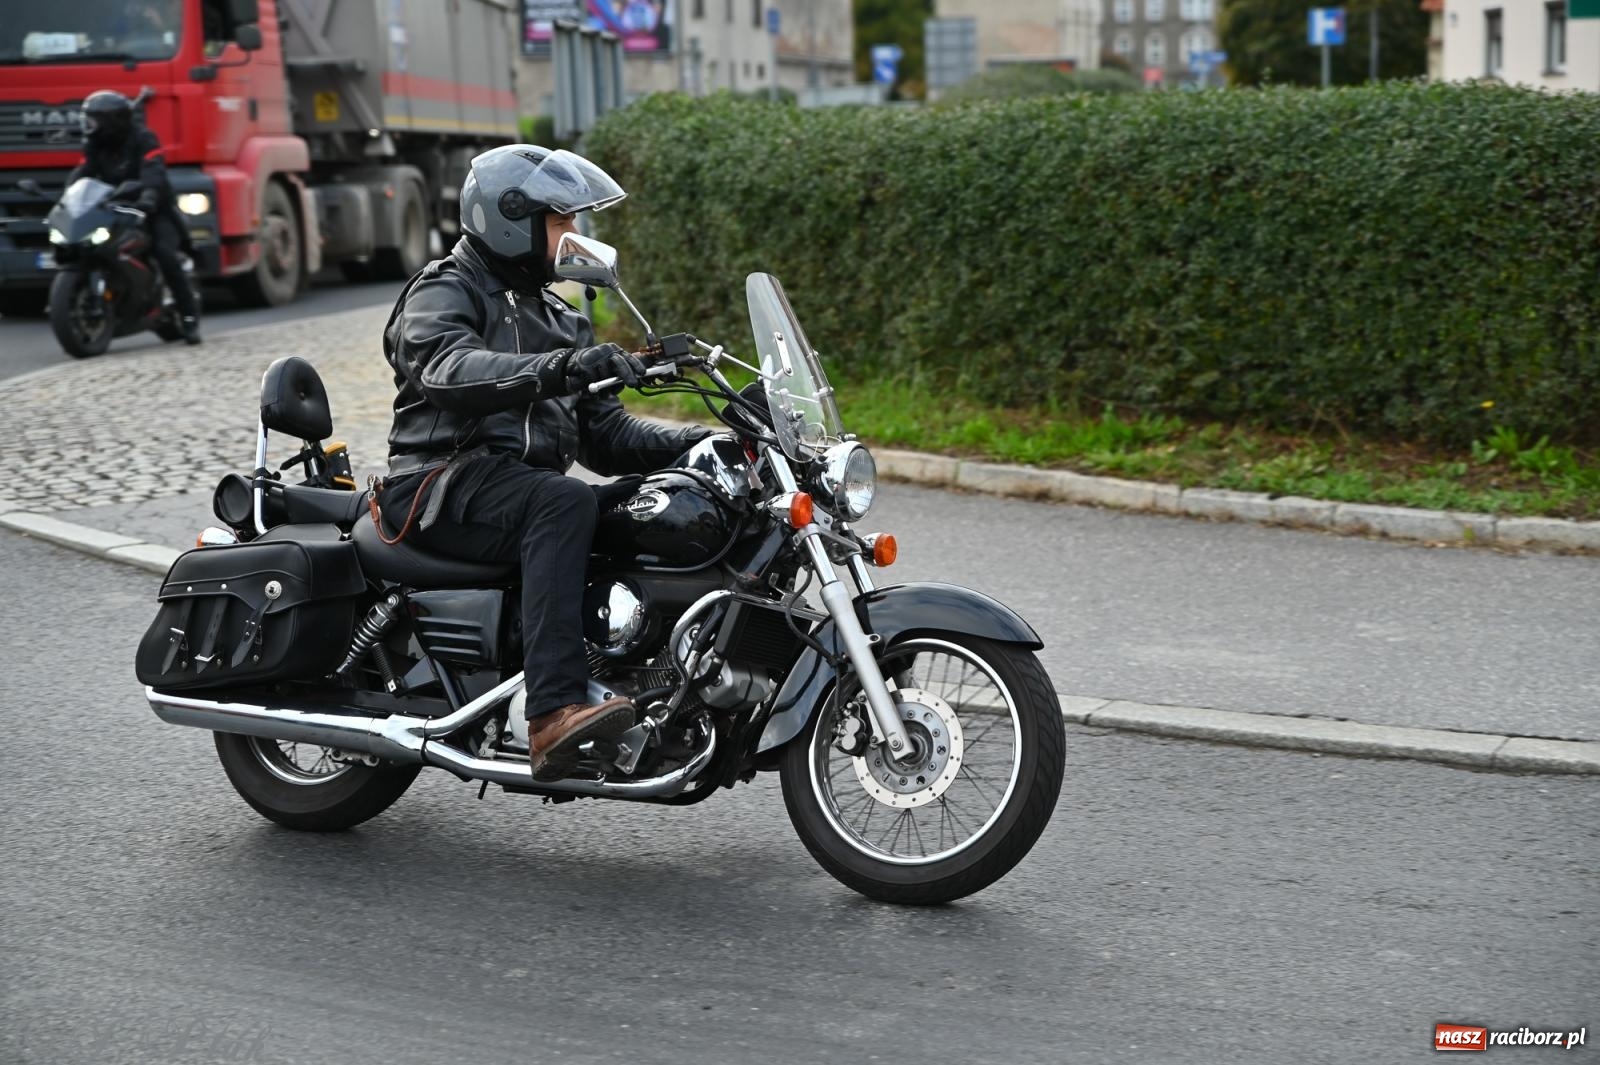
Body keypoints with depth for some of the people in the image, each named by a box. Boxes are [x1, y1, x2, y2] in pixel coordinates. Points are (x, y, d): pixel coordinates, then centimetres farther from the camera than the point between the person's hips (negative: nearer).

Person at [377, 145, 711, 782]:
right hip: (444, 486, -7)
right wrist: (561, 366, -39)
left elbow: (606, 438, 18)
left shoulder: (558, 318, 25)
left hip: (527, 486, 7)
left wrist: (703, 443, 1)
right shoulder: (442, 293, 1)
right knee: (566, 503, -37)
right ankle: (554, 711, -47)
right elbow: (453, 371, -24)